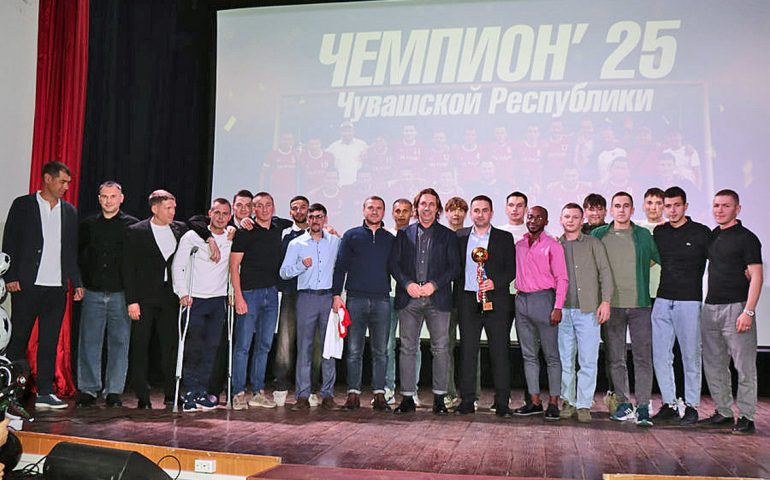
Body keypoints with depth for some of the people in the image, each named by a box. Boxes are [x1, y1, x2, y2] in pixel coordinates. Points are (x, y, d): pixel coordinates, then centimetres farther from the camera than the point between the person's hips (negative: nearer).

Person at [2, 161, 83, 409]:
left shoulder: (69, 211, 12)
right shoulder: (23, 205, 2)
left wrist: (77, 282, 8)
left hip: (57, 287, 4)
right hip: (27, 285, -3)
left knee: (50, 342, 6)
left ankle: (44, 392, 11)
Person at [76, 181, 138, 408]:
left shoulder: (132, 225, 1)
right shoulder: (88, 224, 9)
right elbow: (77, 253, 16)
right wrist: (82, 280, 8)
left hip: (121, 293, -2)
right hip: (93, 293, 2)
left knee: (119, 342, 2)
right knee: (89, 342, 3)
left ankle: (114, 391, 11)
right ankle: (88, 390, 13)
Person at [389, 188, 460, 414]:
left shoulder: (448, 235, 9)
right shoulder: (404, 234, 12)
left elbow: (454, 266, 2)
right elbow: (393, 263, 7)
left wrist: (434, 285, -10)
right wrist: (407, 284, -8)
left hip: (438, 298, -1)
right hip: (408, 298, 1)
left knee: (440, 349, 1)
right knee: (407, 348, 3)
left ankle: (439, 398, 10)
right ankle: (407, 397, 10)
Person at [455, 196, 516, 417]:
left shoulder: (504, 238, 8)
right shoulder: (460, 237, 13)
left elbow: (512, 269, 3)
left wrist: (495, 282, -13)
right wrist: (457, 294, 2)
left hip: (496, 301, -1)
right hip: (468, 300, 2)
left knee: (499, 351, 0)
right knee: (467, 351, 3)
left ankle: (502, 402, 7)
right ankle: (467, 400, 10)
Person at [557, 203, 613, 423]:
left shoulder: (593, 244, 7)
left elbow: (605, 273, 3)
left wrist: (605, 301, -8)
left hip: (588, 310, -2)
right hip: (562, 311, 2)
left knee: (588, 361, -3)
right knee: (565, 359, 6)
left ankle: (584, 405, 4)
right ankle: (568, 402, 16)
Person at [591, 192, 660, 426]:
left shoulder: (643, 235, 8)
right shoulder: (598, 235, 7)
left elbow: (662, 259, 18)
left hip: (639, 304, -1)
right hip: (611, 305, 1)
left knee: (643, 357, -5)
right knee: (615, 358, 6)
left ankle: (643, 407, -2)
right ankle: (624, 405, 15)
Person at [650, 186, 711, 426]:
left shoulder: (701, 232, -2)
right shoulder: (659, 232, 9)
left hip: (689, 302, -4)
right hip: (662, 301, 4)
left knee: (691, 356, 3)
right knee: (660, 355, 5)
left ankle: (691, 406, 13)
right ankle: (669, 404, 15)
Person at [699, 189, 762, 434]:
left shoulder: (746, 238, -5)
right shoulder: (712, 236, 14)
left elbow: (756, 276, -11)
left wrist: (748, 311, -18)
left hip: (736, 307, -7)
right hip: (711, 307, 7)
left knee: (744, 366, -2)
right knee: (713, 364, 11)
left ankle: (746, 416, 5)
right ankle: (723, 412, 21)